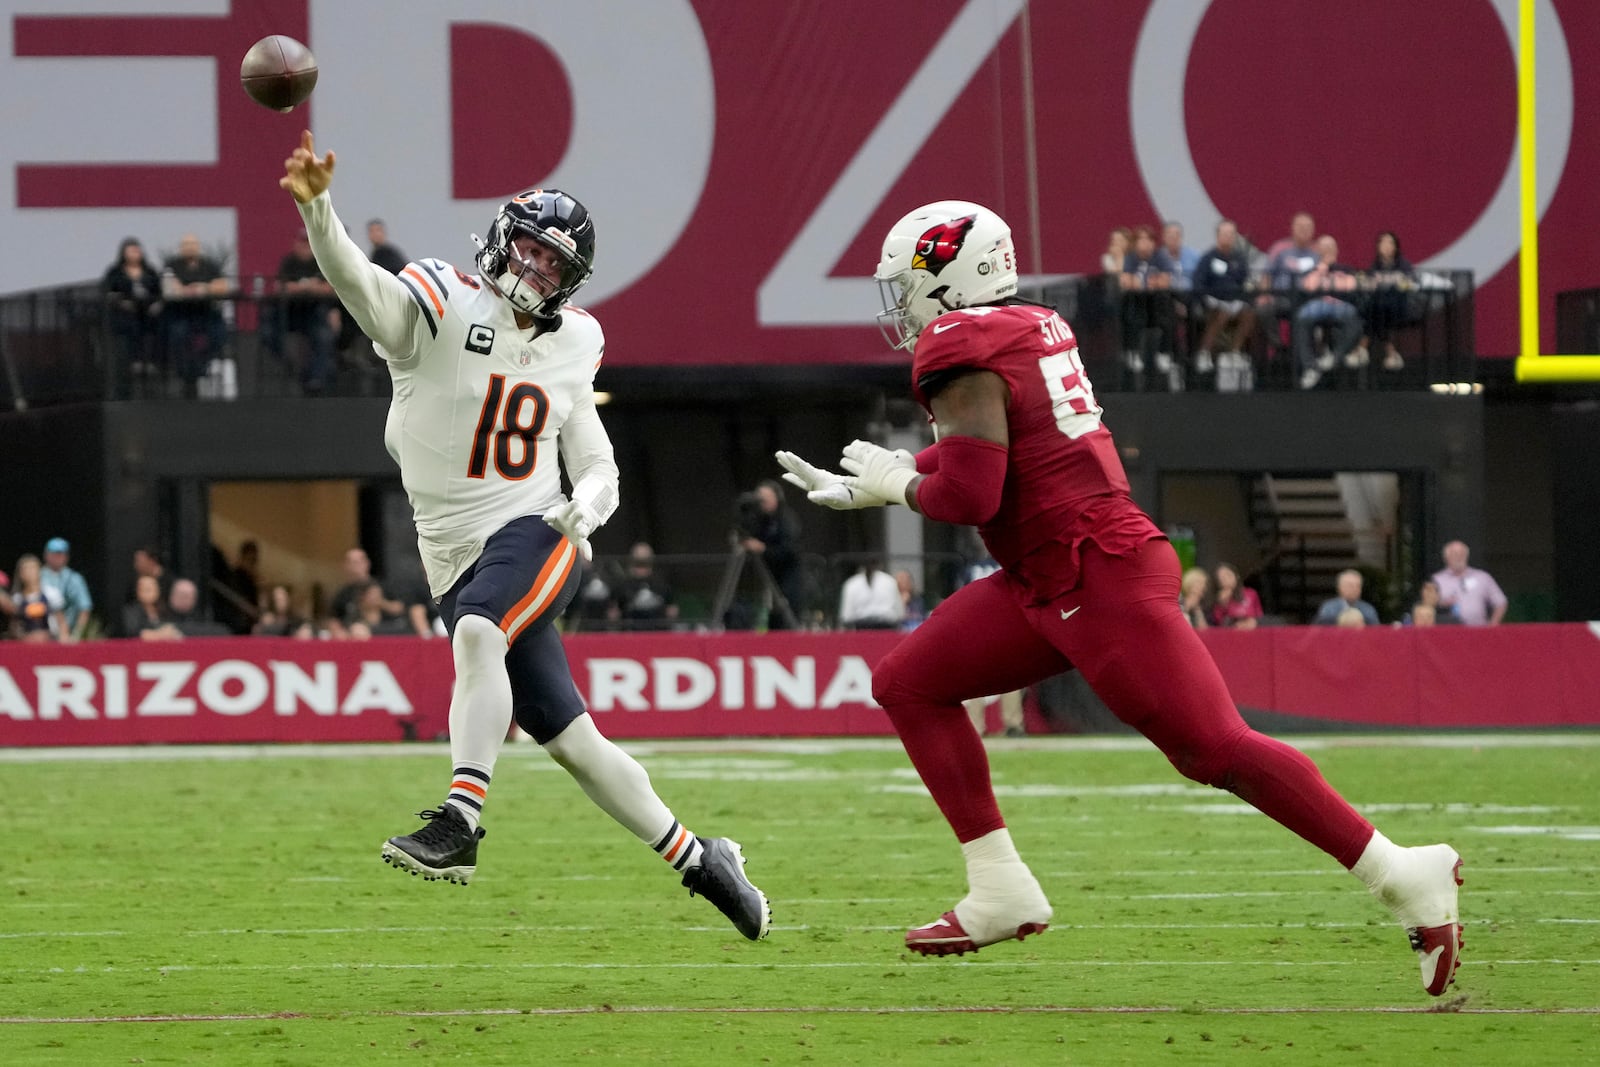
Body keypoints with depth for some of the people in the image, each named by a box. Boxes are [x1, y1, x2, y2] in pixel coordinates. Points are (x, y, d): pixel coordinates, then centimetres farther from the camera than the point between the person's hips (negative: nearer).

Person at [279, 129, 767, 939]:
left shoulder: (567, 348, 10)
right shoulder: (441, 308, -2)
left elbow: (598, 469, 17)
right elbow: (358, 283, -23)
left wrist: (584, 509, -8)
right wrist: (315, 207, -43)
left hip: (535, 536, 0)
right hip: (458, 558, 0)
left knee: (478, 634, -34)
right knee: (570, 740, 2)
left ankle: (459, 823, -40)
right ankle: (695, 858, 18)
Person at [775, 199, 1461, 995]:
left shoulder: (959, 355, -14)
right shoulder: (1031, 330, 15)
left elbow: (967, 496, -20)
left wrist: (898, 485, 0)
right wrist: (867, 484, 26)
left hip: (1103, 584, -10)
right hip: (1047, 586, 10)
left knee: (1212, 747, -12)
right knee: (907, 684, 10)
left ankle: (1405, 878, -9)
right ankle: (1001, 892, 8)